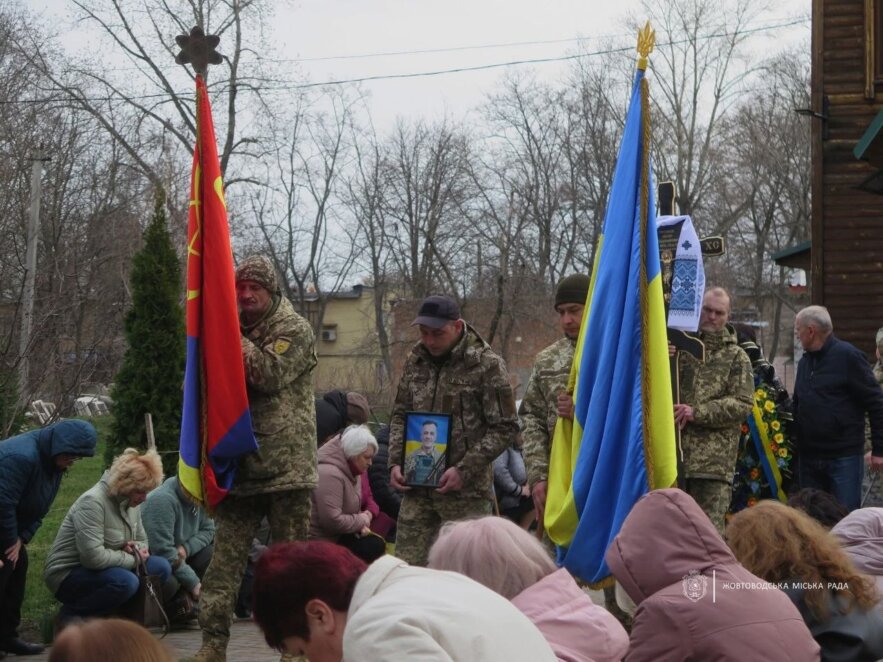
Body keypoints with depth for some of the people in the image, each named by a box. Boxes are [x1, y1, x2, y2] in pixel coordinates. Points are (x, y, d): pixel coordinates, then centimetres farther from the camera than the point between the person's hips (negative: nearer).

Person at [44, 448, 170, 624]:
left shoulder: (131, 502, 4)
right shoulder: (92, 502, -24)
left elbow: (142, 540, 18)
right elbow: (93, 556, -32)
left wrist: (136, 548, -8)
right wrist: (132, 559, -18)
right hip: (67, 575, -9)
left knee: (161, 568, -5)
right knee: (126, 581, -34)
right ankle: (71, 613, -13)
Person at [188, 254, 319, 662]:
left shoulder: (295, 330, 0)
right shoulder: (236, 329, 17)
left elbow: (270, 373, -16)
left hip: (285, 465, -5)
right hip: (240, 464, 5)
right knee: (224, 558, 1)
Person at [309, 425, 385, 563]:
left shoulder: (352, 471, 9)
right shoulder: (330, 474, -25)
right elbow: (333, 521, -31)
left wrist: (360, 523, -4)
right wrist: (364, 520, -14)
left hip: (338, 534, 10)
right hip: (322, 542, -10)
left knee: (377, 544, 1)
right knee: (374, 548, -14)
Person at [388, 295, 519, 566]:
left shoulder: (487, 365, -7)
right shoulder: (415, 360, 10)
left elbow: (504, 427, -8)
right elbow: (400, 415, 19)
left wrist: (465, 470, -16)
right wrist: (395, 462, 3)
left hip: (466, 492, -5)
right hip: (416, 486, 5)